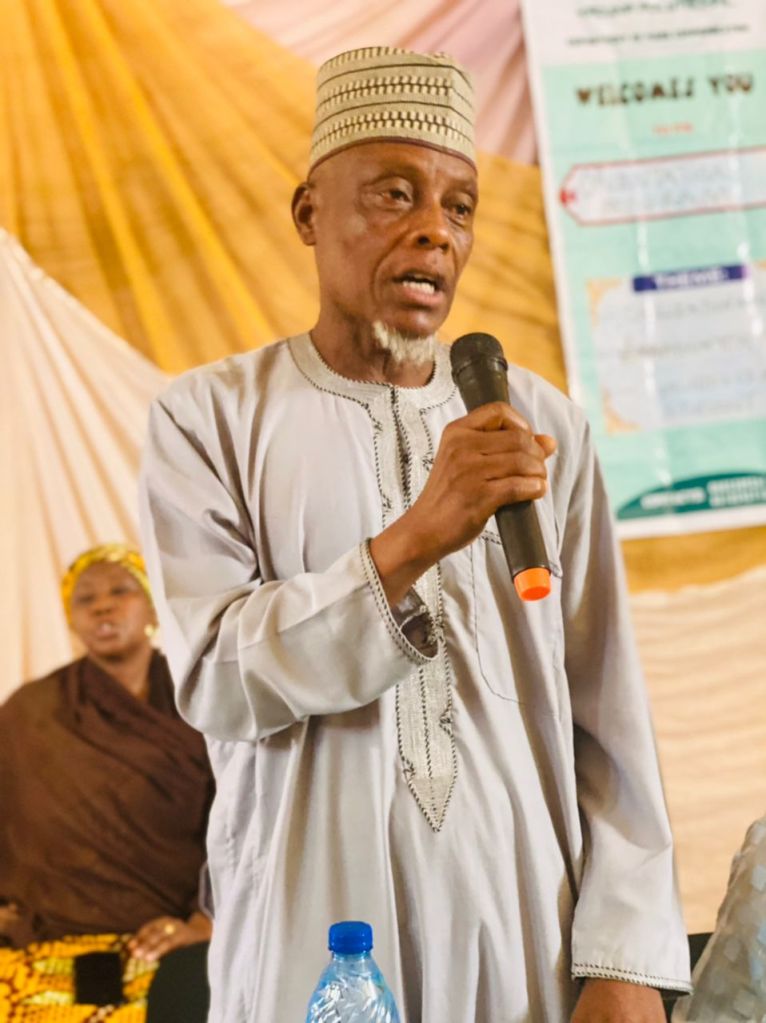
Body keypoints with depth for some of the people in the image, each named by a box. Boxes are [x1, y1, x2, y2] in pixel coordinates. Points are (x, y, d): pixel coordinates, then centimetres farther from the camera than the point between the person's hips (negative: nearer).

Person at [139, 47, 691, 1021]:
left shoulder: (544, 425, 4)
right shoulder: (210, 419, -1)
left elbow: (608, 713, 1)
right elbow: (217, 684, -11)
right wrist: (415, 539, -22)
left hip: (526, 939, 2)